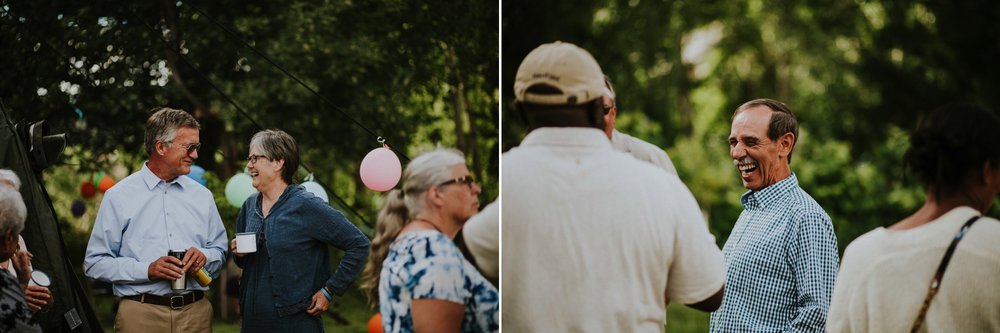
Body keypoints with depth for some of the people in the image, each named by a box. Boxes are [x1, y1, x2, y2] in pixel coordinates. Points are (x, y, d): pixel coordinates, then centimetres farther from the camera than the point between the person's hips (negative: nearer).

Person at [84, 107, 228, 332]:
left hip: (196, 313, 4)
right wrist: (147, 270, -16)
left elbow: (219, 251, 16)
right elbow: (95, 263, -4)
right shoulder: (118, 197, 0)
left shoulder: (202, 196, 12)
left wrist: (205, 255, -7)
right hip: (141, 314, -4)